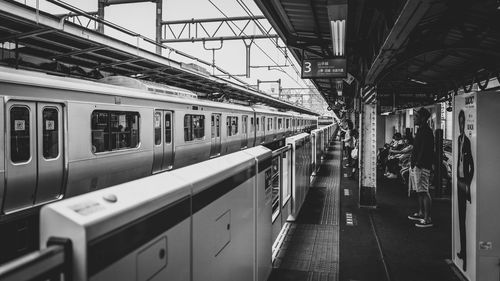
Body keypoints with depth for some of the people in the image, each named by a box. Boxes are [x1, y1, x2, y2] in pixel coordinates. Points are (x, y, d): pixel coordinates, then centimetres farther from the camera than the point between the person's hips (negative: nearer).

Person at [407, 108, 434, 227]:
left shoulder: (426, 132, -15)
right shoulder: (421, 130, 17)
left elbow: (423, 150, -21)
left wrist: (418, 164, -23)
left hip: (422, 167, -11)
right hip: (416, 165, 11)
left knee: (424, 192, -8)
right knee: (419, 191, 17)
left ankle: (427, 219, -5)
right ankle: (421, 213, 28)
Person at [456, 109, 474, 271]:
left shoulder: (468, 141, -12)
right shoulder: (459, 140, 11)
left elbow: (472, 166, -13)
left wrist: (467, 183, -13)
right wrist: (458, 179, 9)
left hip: (465, 183, -7)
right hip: (459, 182, 7)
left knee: (465, 218, -4)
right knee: (460, 217, 13)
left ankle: (466, 253, 3)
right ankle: (462, 250, 23)